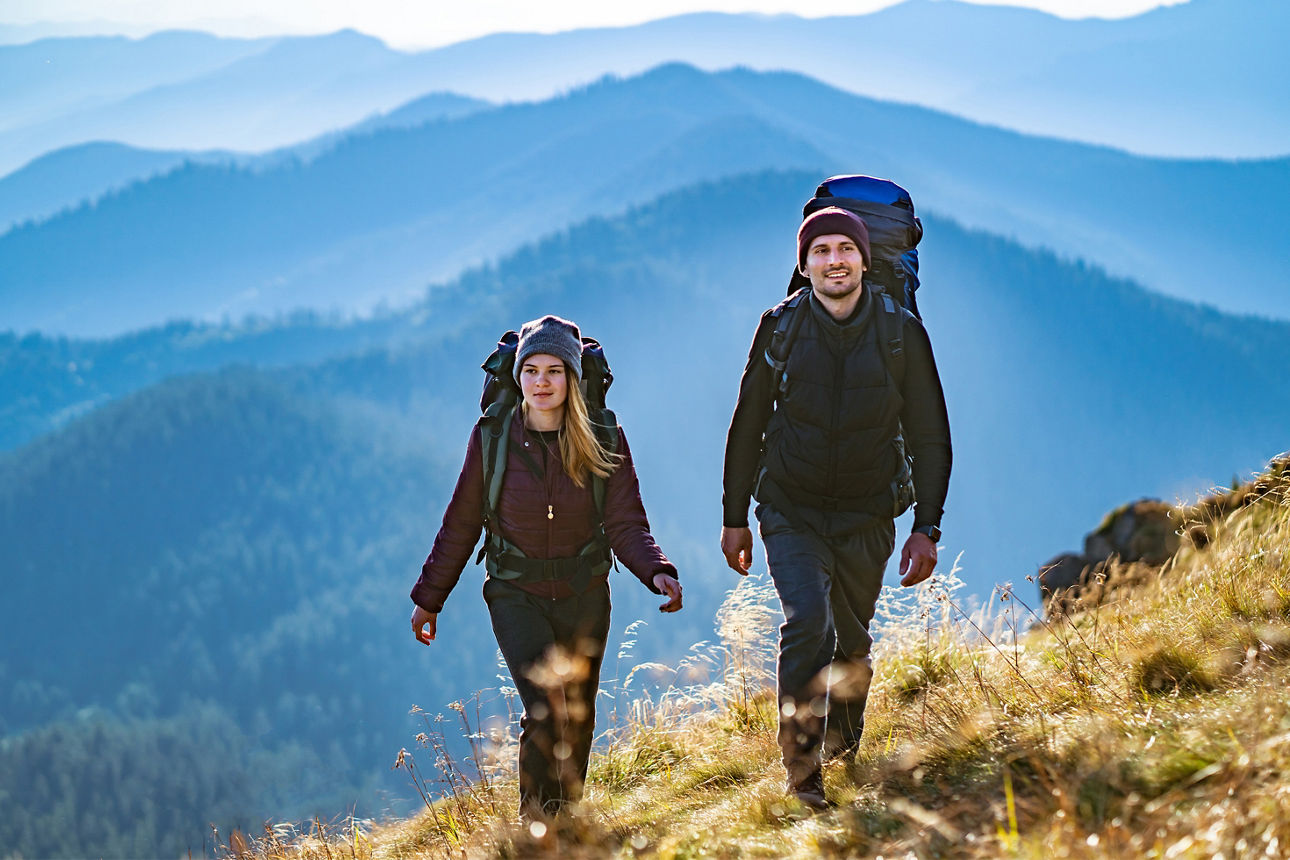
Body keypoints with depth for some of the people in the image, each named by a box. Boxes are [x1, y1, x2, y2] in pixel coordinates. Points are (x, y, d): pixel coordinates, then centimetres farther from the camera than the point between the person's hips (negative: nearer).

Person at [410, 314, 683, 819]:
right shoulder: (492, 437, -9)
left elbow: (625, 525, -10)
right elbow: (461, 524, 1)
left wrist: (657, 572, -30)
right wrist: (429, 599, 6)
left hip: (584, 593, 2)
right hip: (516, 592, -2)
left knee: (578, 719, 13)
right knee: (544, 709, -19)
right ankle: (536, 824, -7)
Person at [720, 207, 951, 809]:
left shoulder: (902, 335, -4)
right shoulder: (779, 331, -4)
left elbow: (929, 438, 1)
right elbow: (747, 427, 6)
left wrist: (927, 528, -4)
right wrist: (734, 517, 7)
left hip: (867, 517, 1)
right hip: (791, 511, -1)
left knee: (851, 641, 12)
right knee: (807, 623, -21)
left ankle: (846, 745, 39)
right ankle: (803, 771, -14)